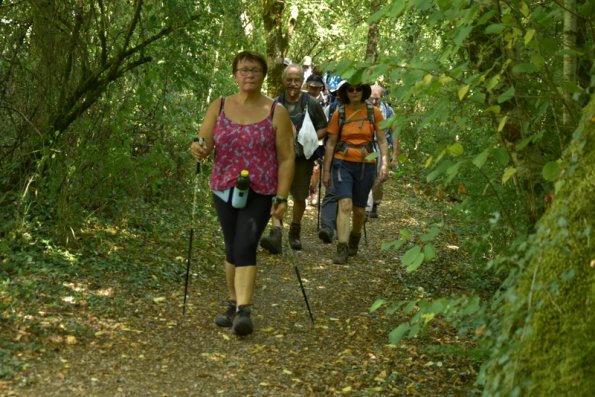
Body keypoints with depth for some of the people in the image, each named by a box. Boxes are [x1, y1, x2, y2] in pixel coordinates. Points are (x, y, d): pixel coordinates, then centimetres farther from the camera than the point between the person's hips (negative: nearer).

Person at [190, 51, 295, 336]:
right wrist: (198, 149, -23)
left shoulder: (276, 112, -2)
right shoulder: (219, 107, 6)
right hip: (224, 189, 4)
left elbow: (286, 158, -3)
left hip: (259, 192, -3)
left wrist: (281, 197, -9)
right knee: (232, 249, 12)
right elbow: (204, 145, 2)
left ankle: (243, 311, -18)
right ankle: (233, 304, 24)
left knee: (245, 248, -15)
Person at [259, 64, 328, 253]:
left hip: (303, 157, 0)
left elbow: (324, 129, 6)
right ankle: (276, 233, -26)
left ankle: (295, 232, 34)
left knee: (300, 197, 12)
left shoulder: (311, 103, 1)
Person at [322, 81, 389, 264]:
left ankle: (355, 239, 39)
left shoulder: (374, 113, 0)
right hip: (342, 163, -1)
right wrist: (326, 170, 4)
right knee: (345, 204, -17)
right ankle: (342, 250, -17)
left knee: (359, 209, 10)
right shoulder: (339, 113, 0)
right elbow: (331, 143, 4)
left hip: (365, 165, 1)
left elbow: (382, 141, 3)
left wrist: (384, 163, -10)